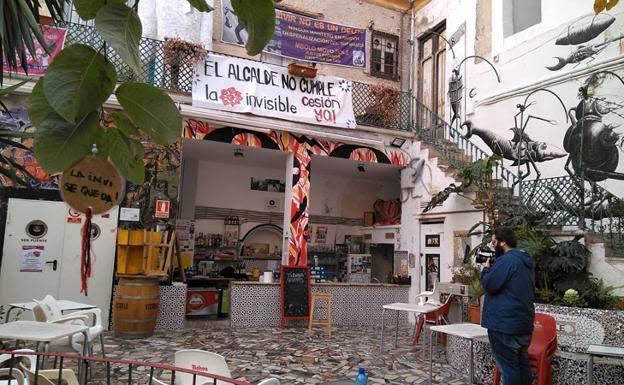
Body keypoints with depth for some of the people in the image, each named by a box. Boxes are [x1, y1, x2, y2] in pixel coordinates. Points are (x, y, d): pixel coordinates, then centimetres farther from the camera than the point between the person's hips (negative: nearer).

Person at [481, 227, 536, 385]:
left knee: (508, 367, -2)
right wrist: (493, 268, 11)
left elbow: (490, 285, -17)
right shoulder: (526, 260, 13)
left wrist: (486, 269, -1)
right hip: (524, 322, 10)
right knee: (522, 364, 16)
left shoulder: (505, 260, -18)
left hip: (505, 324, -9)